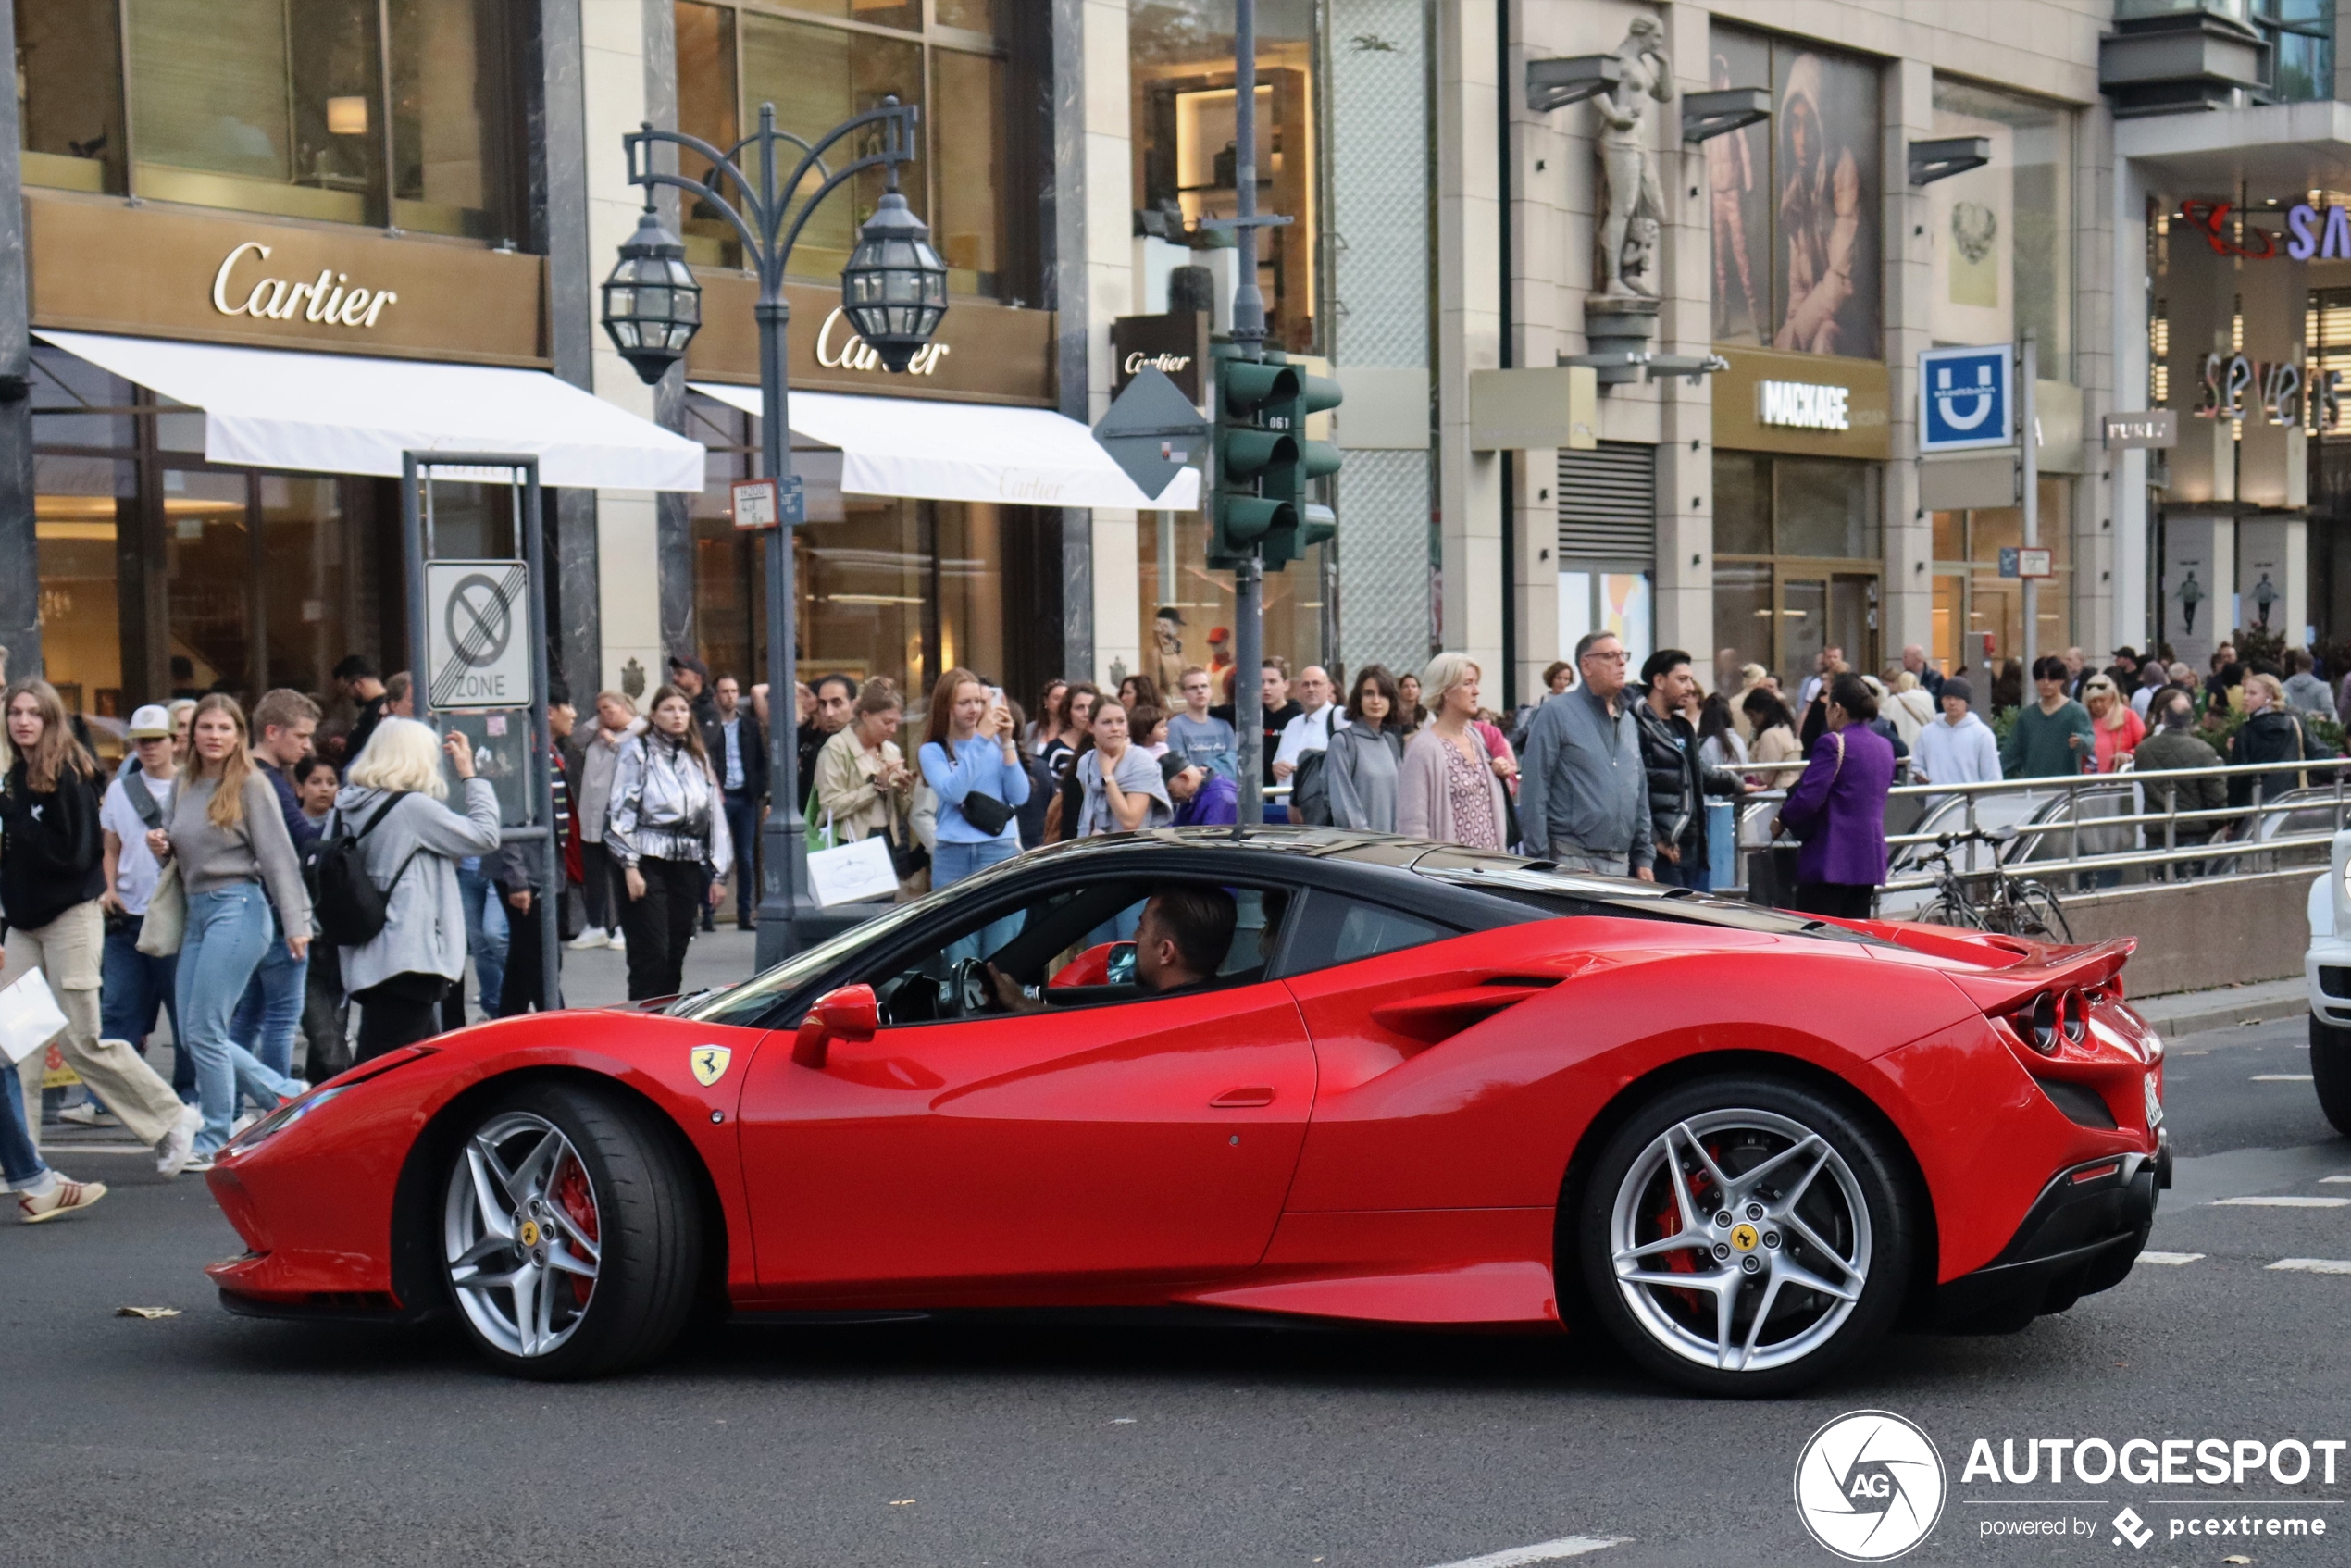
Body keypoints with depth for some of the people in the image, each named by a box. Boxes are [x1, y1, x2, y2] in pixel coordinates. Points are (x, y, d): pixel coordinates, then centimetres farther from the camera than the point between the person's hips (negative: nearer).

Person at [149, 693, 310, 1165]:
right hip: (197, 912, 8)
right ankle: (287, 1095, 20)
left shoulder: (250, 785, -5)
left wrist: (295, 923, -14)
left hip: (238, 908, -8)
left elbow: (277, 855, -8)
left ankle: (214, 1141, 3)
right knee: (197, 1033, 6)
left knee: (204, 1030, -8)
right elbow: (175, 850, 24)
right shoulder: (184, 788, 14)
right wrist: (160, 846, -1)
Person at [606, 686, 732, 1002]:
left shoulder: (699, 758, 17)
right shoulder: (638, 751, 1)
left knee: (676, 956, 6)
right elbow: (621, 811, -4)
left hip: (686, 865, 5)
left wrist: (718, 874, 13)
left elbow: (715, 816, 18)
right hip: (649, 862, -5)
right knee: (650, 955, -11)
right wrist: (629, 866, -12)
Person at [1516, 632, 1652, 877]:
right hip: (1571, 860, -7)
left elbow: (1640, 792, 22)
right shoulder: (1557, 714, -4)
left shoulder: (1628, 721, 17)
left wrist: (1644, 856, 16)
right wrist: (1540, 858, -13)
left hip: (1620, 864, 7)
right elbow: (1533, 790, -9)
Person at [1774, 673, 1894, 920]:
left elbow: (1807, 799, -19)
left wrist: (1782, 820, 0)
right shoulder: (1885, 747, 13)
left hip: (1831, 861, -8)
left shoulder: (1833, 744, -12)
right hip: (1871, 861, 8)